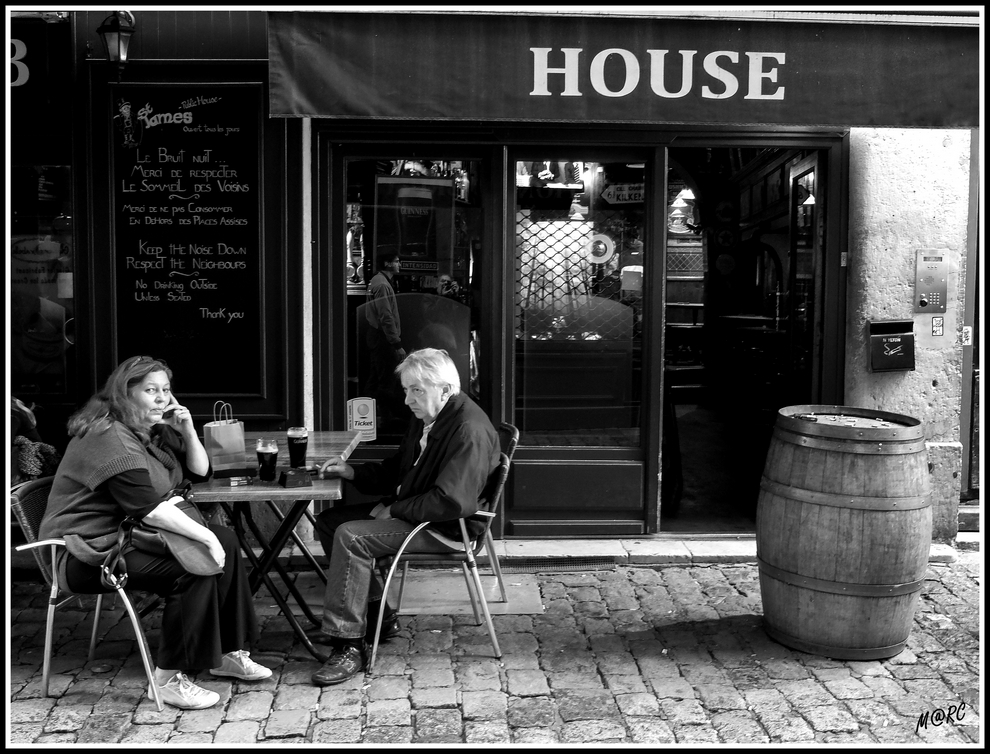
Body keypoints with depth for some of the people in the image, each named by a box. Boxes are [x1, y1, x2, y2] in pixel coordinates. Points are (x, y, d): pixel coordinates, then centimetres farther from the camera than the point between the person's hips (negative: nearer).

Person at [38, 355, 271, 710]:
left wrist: (188, 430, -1)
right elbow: (148, 508, -29)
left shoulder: (154, 430, 11)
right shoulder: (111, 438, -21)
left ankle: (228, 653, 6)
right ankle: (169, 679, -15)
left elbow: (200, 472, 15)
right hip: (90, 553, -10)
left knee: (225, 540, -2)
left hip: (131, 534, 10)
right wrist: (205, 537, -27)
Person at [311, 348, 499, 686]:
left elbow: (451, 502, -31)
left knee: (350, 537, -24)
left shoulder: (470, 430, -23)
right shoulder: (425, 418, 8)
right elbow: (395, 470, 20)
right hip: (407, 510, 11)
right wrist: (352, 472, 3)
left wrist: (393, 510, -21)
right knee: (329, 520, 10)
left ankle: (348, 646, -16)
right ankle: (378, 616, 14)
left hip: (446, 528, -11)